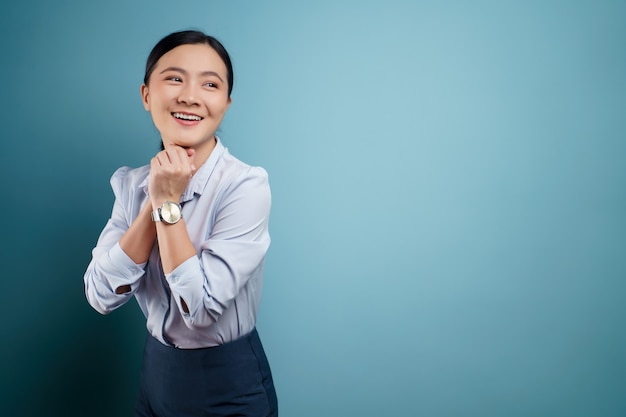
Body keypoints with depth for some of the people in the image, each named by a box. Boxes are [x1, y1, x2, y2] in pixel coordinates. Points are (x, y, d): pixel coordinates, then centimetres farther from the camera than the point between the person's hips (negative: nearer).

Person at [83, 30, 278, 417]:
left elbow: (201, 306, -25)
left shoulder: (247, 185, -21)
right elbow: (102, 296, -13)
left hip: (228, 385, -4)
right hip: (157, 371, 5)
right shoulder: (132, 184, -4)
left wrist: (168, 203, -23)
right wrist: (154, 201, -20)